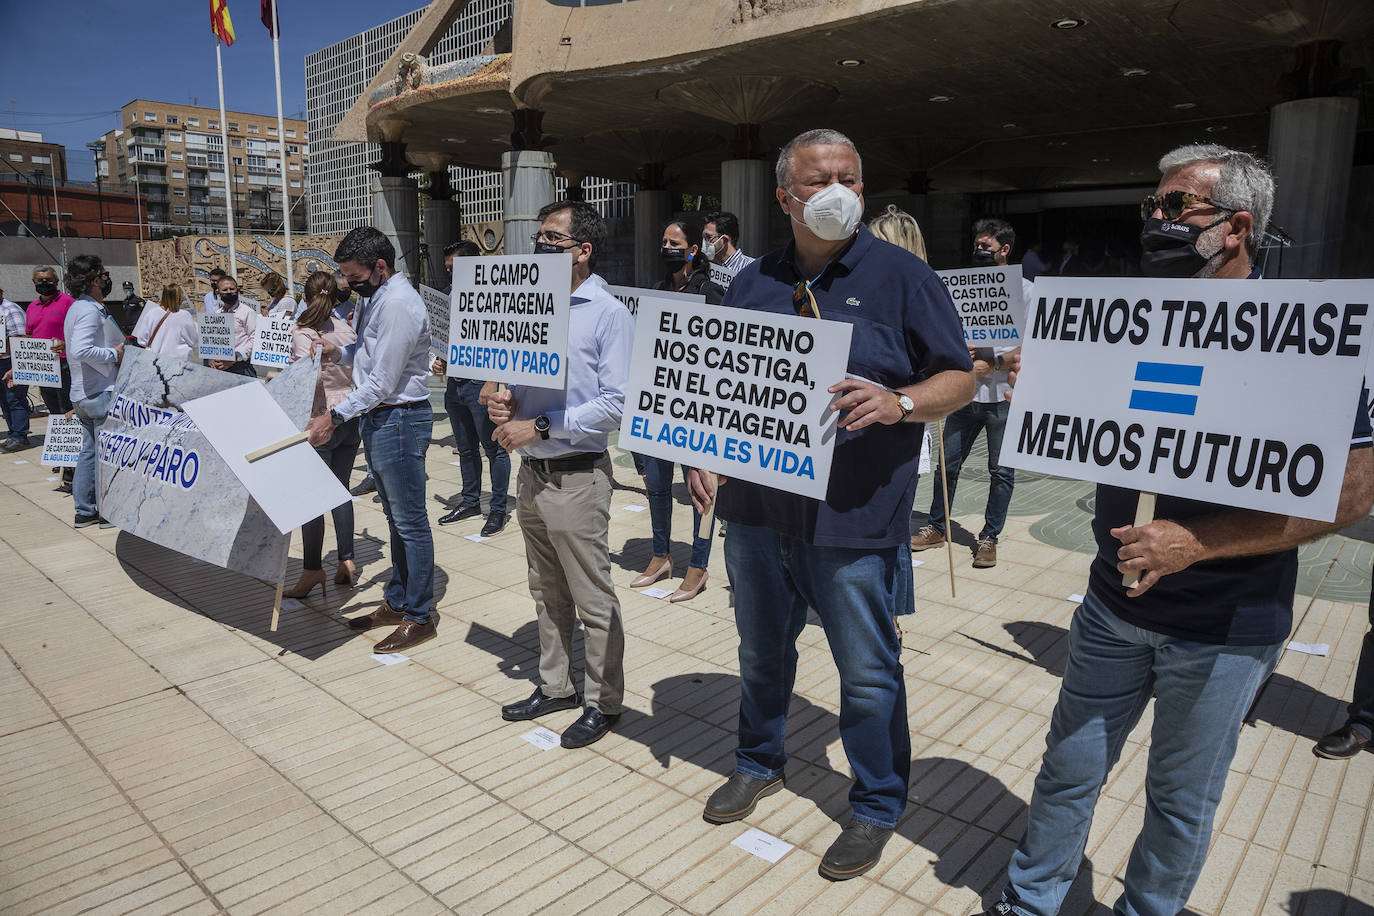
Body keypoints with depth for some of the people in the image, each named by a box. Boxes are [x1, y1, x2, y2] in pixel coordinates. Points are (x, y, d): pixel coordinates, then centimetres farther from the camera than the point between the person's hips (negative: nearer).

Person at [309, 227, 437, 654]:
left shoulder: (398, 305, -19)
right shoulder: (378, 298, 14)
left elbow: (382, 382, -22)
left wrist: (335, 417, -20)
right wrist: (341, 352, 6)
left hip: (398, 419, -10)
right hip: (378, 418, 10)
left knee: (410, 521, -2)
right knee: (395, 517, 18)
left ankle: (419, 617, 8)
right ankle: (398, 602, 30)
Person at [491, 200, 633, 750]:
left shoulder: (608, 314, -10)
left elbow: (615, 404, -18)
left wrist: (539, 426, -19)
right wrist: (504, 401, -2)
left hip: (576, 477, -7)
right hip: (532, 472, 8)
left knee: (593, 600, 4)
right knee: (547, 594, 19)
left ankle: (603, 701, 20)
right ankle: (555, 686, 34)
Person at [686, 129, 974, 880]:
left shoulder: (901, 276, -3)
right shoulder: (753, 282, 10)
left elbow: (959, 378, -3)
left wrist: (899, 403, -21)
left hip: (852, 516, -4)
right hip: (756, 506, 5)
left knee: (867, 672, 7)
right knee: (761, 651, 20)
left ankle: (876, 806, 29)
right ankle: (759, 763, 44)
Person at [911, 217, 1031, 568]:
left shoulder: (1023, 290, -1)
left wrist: (993, 363, -17)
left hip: (1003, 394, -3)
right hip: (966, 392, 4)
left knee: (1001, 470, 4)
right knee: (948, 462, 8)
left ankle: (989, 537, 16)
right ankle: (936, 527, 22)